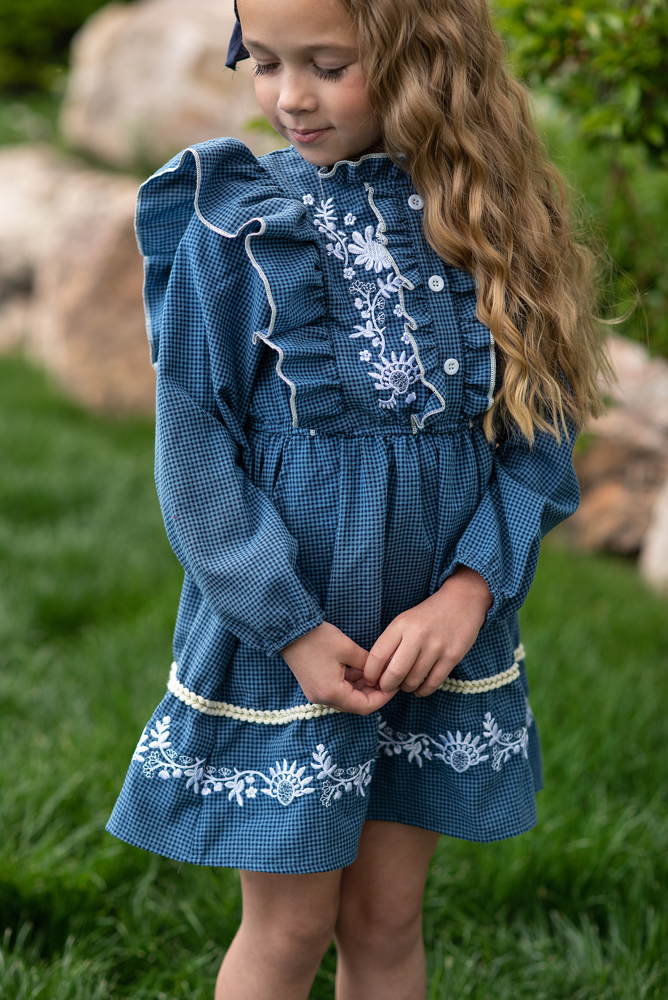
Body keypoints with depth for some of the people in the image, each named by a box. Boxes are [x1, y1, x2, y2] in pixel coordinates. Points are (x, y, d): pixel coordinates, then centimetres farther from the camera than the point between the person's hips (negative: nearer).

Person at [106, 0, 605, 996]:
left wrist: (470, 589, -16)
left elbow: (539, 434, -2)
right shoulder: (231, 224, -8)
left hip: (438, 630, 2)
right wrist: (290, 624, -13)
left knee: (387, 920, 14)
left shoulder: (488, 220, -2)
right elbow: (193, 450, -8)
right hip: (279, 634, -2)